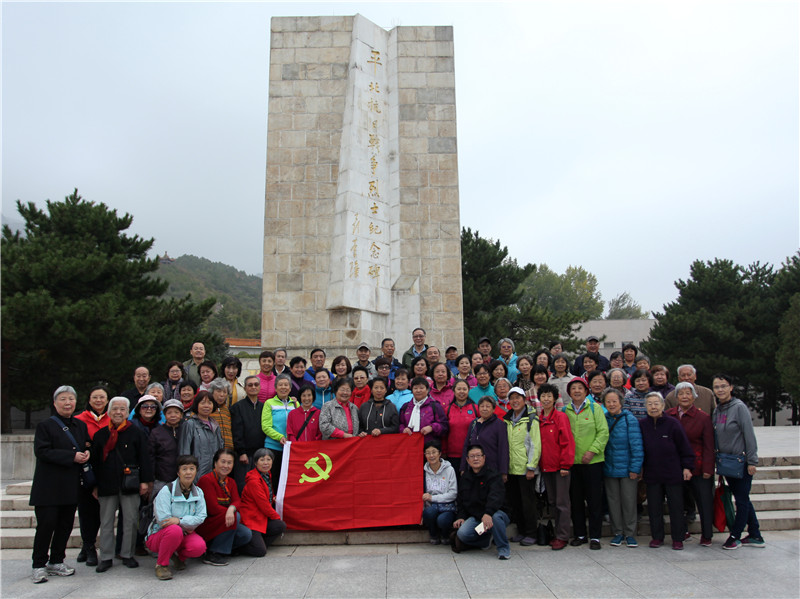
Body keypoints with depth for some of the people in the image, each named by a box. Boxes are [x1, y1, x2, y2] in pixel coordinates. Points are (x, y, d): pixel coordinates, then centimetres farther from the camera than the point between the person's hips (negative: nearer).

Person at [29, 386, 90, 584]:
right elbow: (41, 452, -15)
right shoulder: (45, 425, -3)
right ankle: (39, 566, 9)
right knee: (46, 524, -4)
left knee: (66, 525, 8)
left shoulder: (81, 425, 12)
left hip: (71, 485, 5)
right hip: (48, 486, -5)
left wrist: (87, 453, -4)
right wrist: (72, 456, -21)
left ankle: (56, 562, 22)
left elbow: (88, 446, 21)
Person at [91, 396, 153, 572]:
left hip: (130, 485, -2)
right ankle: (106, 557, 17)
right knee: (106, 522, 7)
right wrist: (95, 485, 9)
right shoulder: (100, 435, 9)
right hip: (107, 484, 2)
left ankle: (127, 555, 16)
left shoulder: (137, 433, 2)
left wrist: (145, 481, -5)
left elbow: (144, 458, 0)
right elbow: (95, 462, 12)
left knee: (130, 521, 4)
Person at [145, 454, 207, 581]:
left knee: (199, 547, -27)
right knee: (175, 530, -38)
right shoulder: (166, 491, -13)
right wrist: (186, 526, -13)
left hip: (184, 534, 4)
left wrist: (180, 520, -26)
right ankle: (161, 564, -12)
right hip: (158, 535, -4)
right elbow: (163, 520, -20)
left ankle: (179, 556, 8)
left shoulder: (198, 492, 2)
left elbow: (201, 517, -10)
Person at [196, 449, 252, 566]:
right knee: (236, 516, -25)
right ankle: (212, 554, -15)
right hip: (202, 525, -7)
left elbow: (236, 501, -6)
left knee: (246, 534, -13)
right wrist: (233, 513, -11)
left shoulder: (231, 482, 10)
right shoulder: (206, 480, -14)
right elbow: (213, 508, -21)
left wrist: (232, 509, -30)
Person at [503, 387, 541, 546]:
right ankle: (521, 531, 22)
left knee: (528, 501, 0)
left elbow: (535, 445, -10)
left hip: (526, 469, -6)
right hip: (511, 468, 6)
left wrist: (531, 467, -15)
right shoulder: (507, 420, 11)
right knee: (515, 501, 10)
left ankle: (531, 534, 11)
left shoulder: (531, 419, -6)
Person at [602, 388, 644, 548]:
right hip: (609, 469, 4)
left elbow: (636, 445, -8)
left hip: (627, 468, -3)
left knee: (629, 501, 5)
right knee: (613, 501, 10)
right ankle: (617, 533, 22)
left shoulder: (630, 419, -8)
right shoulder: (603, 420, 4)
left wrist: (635, 467, -12)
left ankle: (630, 534, 17)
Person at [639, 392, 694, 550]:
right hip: (651, 474, 2)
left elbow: (684, 447, -2)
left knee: (676, 507, 7)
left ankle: (677, 538, 20)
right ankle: (657, 537, 22)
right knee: (654, 507, 9)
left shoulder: (673, 424, -9)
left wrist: (687, 467, -3)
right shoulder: (642, 425, -2)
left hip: (673, 474, -2)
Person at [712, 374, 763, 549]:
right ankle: (755, 536, 24)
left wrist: (751, 461, -14)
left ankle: (735, 536, 11)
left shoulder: (739, 407, -12)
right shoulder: (717, 410, 8)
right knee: (742, 499, 13)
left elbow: (749, 435, -13)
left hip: (741, 461, -7)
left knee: (742, 500, 2)